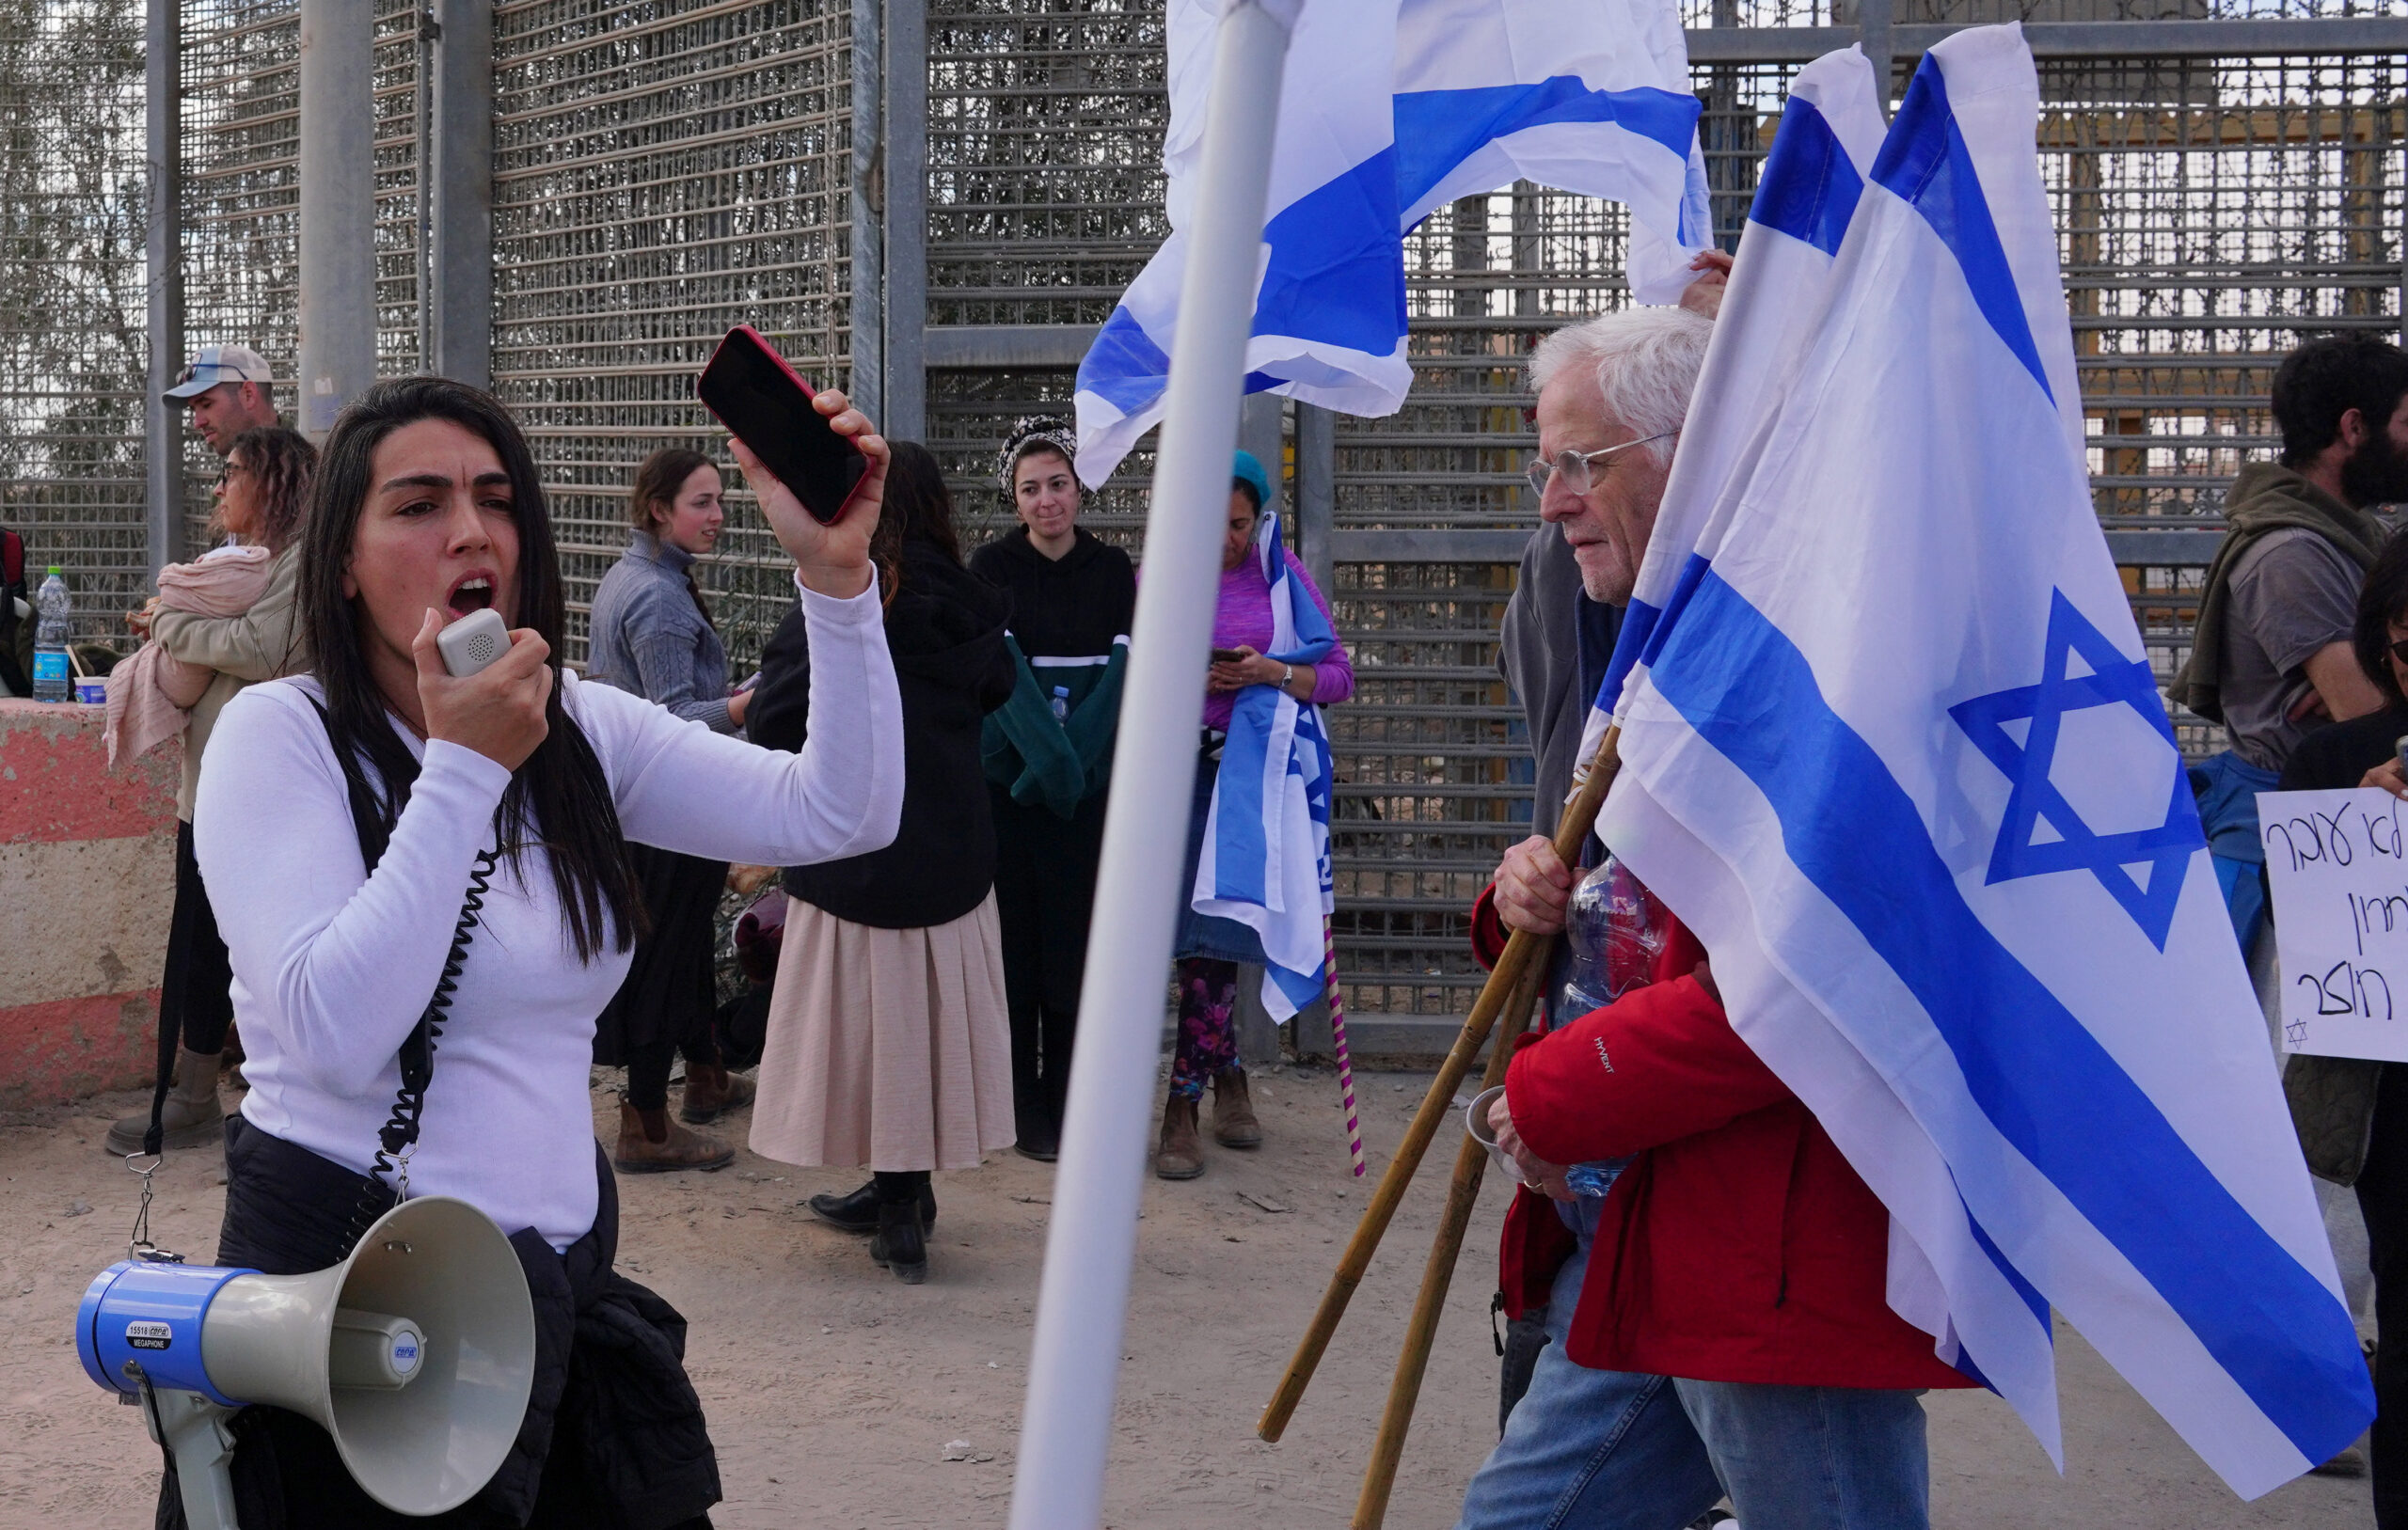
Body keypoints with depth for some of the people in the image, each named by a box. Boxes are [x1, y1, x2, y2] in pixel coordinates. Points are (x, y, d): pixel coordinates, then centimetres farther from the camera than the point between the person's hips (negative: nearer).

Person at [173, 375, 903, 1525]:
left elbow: (838, 815, -7)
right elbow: (337, 1033, -22)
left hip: (564, 1277, 5)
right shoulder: (280, 733, -10)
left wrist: (836, 576, -18)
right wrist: (465, 768, -21)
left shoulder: (583, 732, 5)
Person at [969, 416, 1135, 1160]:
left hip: (1089, 785, 2)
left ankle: (1068, 1104, 11)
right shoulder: (992, 567, -1)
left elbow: (1121, 668, -2)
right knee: (1015, 940, 0)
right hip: (1007, 782, -2)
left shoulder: (1112, 568, 6)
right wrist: (1051, 758, -22)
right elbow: (1001, 669, -12)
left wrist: (1076, 756, -16)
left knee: (1076, 942, 3)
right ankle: (1021, 1108, 7)